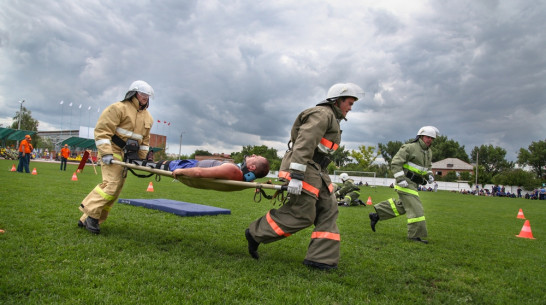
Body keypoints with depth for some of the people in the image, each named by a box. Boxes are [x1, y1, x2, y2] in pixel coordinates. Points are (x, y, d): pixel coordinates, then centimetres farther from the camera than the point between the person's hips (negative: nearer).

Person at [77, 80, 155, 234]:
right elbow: (102, 130, -14)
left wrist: (142, 158, 13)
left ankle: (86, 220, 15)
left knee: (116, 189, 6)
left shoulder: (147, 117, 15)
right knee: (111, 184, -19)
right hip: (113, 152, -8)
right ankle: (91, 215, -5)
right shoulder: (118, 108, -8)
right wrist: (106, 153, -21)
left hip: (127, 156, 8)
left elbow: (145, 140, 21)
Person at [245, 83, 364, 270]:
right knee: (302, 214, -10)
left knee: (328, 210, 2)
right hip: (302, 168, -11)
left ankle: (321, 258, 2)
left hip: (315, 171, 11)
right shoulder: (323, 113, -7)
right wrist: (296, 175, -28)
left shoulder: (331, 119, 26)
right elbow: (304, 143, -20)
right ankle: (256, 234, 4)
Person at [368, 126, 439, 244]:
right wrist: (401, 179, -22)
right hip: (406, 182, -9)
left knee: (401, 206, 14)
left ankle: (377, 214, 23)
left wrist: (429, 175, 8)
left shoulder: (429, 152, 16)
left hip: (413, 184, 9)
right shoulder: (410, 148, -12)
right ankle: (415, 235, 0)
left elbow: (426, 168, 30)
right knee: (415, 208, -9)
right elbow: (395, 163, -16)